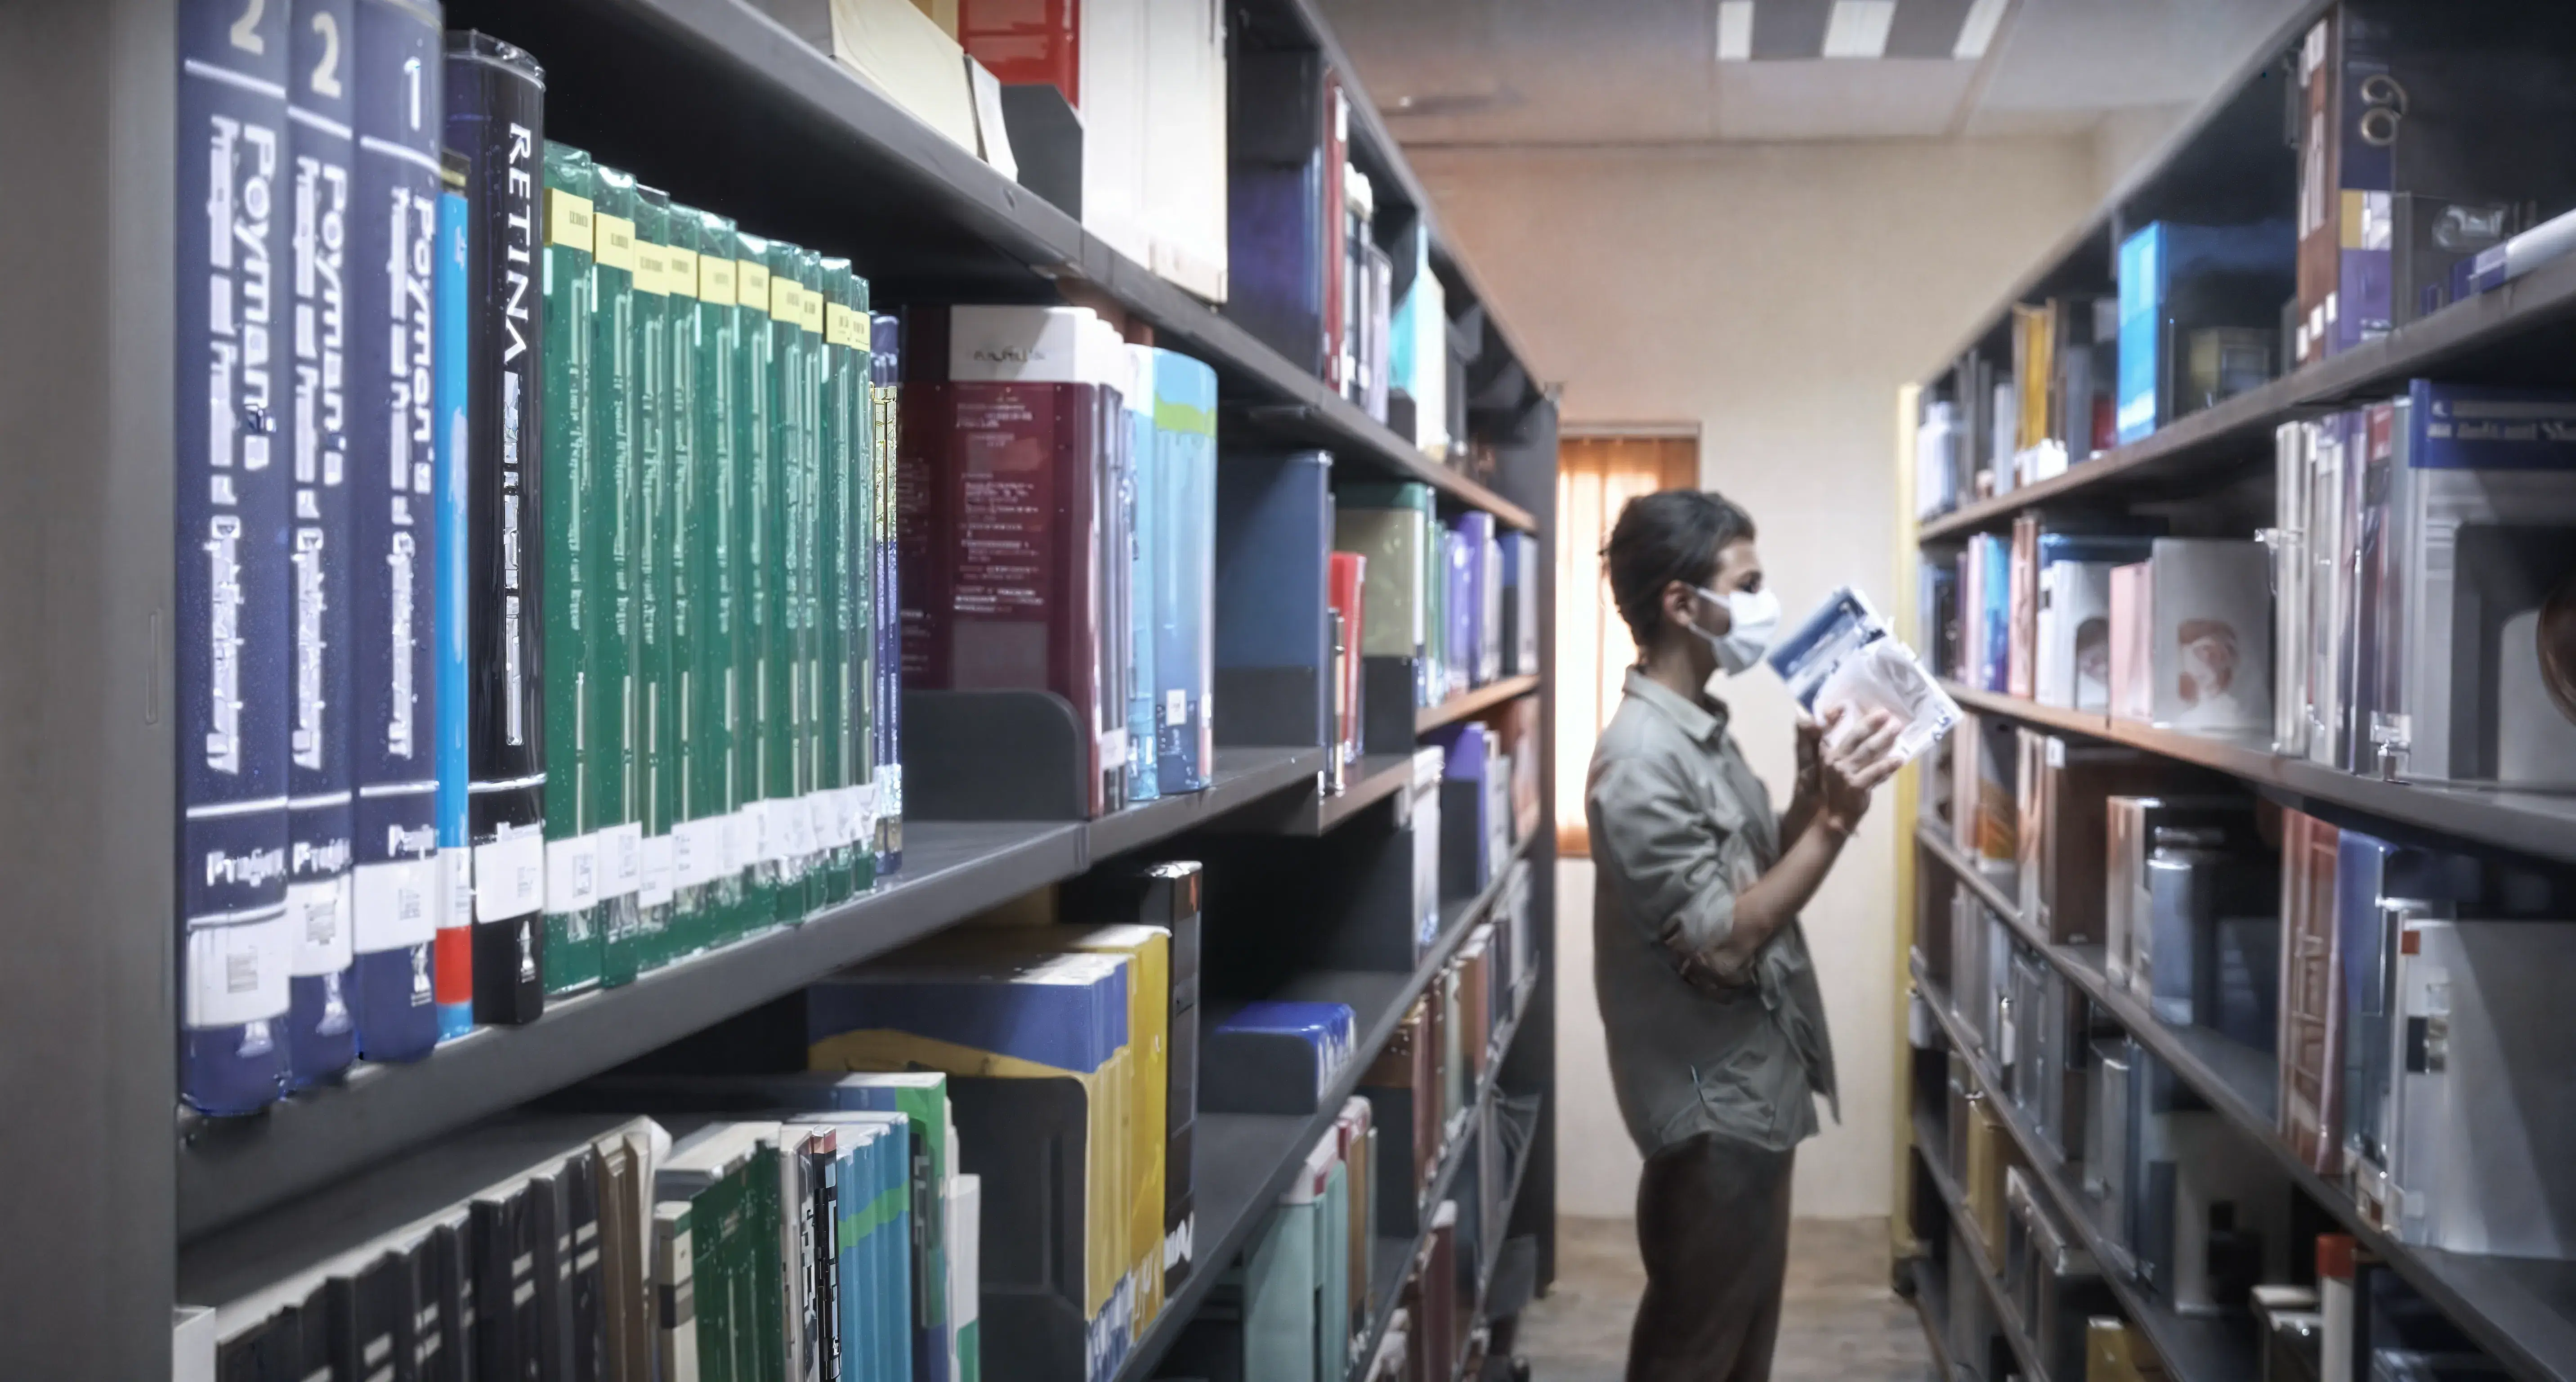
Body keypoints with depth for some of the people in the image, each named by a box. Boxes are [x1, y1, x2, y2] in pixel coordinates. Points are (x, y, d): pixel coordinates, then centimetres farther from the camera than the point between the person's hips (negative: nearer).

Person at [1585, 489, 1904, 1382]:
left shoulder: (1703, 733, 9)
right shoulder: (1643, 760, -21)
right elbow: (1723, 943, -24)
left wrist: (1812, 793, 0)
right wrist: (1835, 821, -22)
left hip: (1753, 1095, 10)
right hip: (1713, 1109, -10)